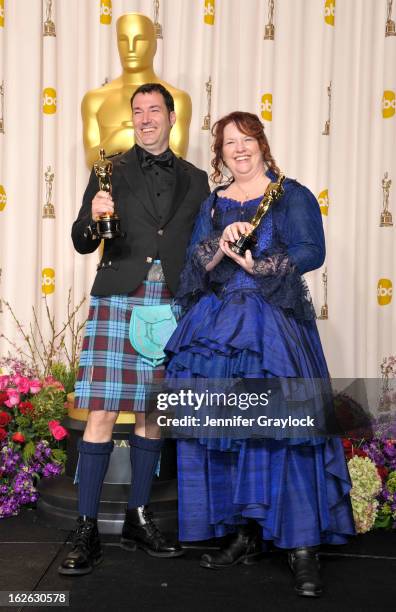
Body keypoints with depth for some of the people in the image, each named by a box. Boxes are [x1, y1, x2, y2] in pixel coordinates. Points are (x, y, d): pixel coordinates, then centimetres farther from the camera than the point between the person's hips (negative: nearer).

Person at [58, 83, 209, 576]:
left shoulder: (195, 180, 15)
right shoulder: (111, 171, 10)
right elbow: (82, 243, 7)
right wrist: (94, 219, -14)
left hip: (172, 304, 2)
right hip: (118, 299, -2)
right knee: (102, 413, -7)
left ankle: (137, 521, 20)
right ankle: (87, 532, 1)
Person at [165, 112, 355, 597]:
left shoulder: (293, 196, 5)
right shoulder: (213, 204, 17)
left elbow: (312, 252, -7)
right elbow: (195, 263, 7)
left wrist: (257, 266, -15)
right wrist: (221, 244, -13)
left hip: (276, 324, -4)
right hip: (218, 325, 4)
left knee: (283, 425, -11)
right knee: (225, 426, 2)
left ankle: (303, 545, -3)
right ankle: (245, 535, 15)